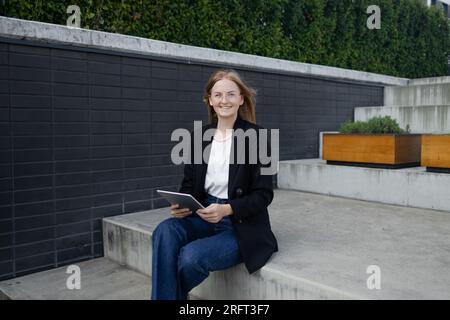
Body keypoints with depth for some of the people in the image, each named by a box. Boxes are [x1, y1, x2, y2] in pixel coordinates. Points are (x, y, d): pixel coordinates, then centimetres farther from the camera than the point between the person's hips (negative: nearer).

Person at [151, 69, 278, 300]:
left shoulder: (255, 136, -7)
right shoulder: (201, 135, 7)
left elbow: (263, 195, -8)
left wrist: (226, 209, -24)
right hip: (204, 218, 4)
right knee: (165, 231, -26)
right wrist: (181, 205, -10)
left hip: (242, 226, -4)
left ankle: (172, 295, 4)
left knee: (191, 256, -28)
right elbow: (189, 183, 12)